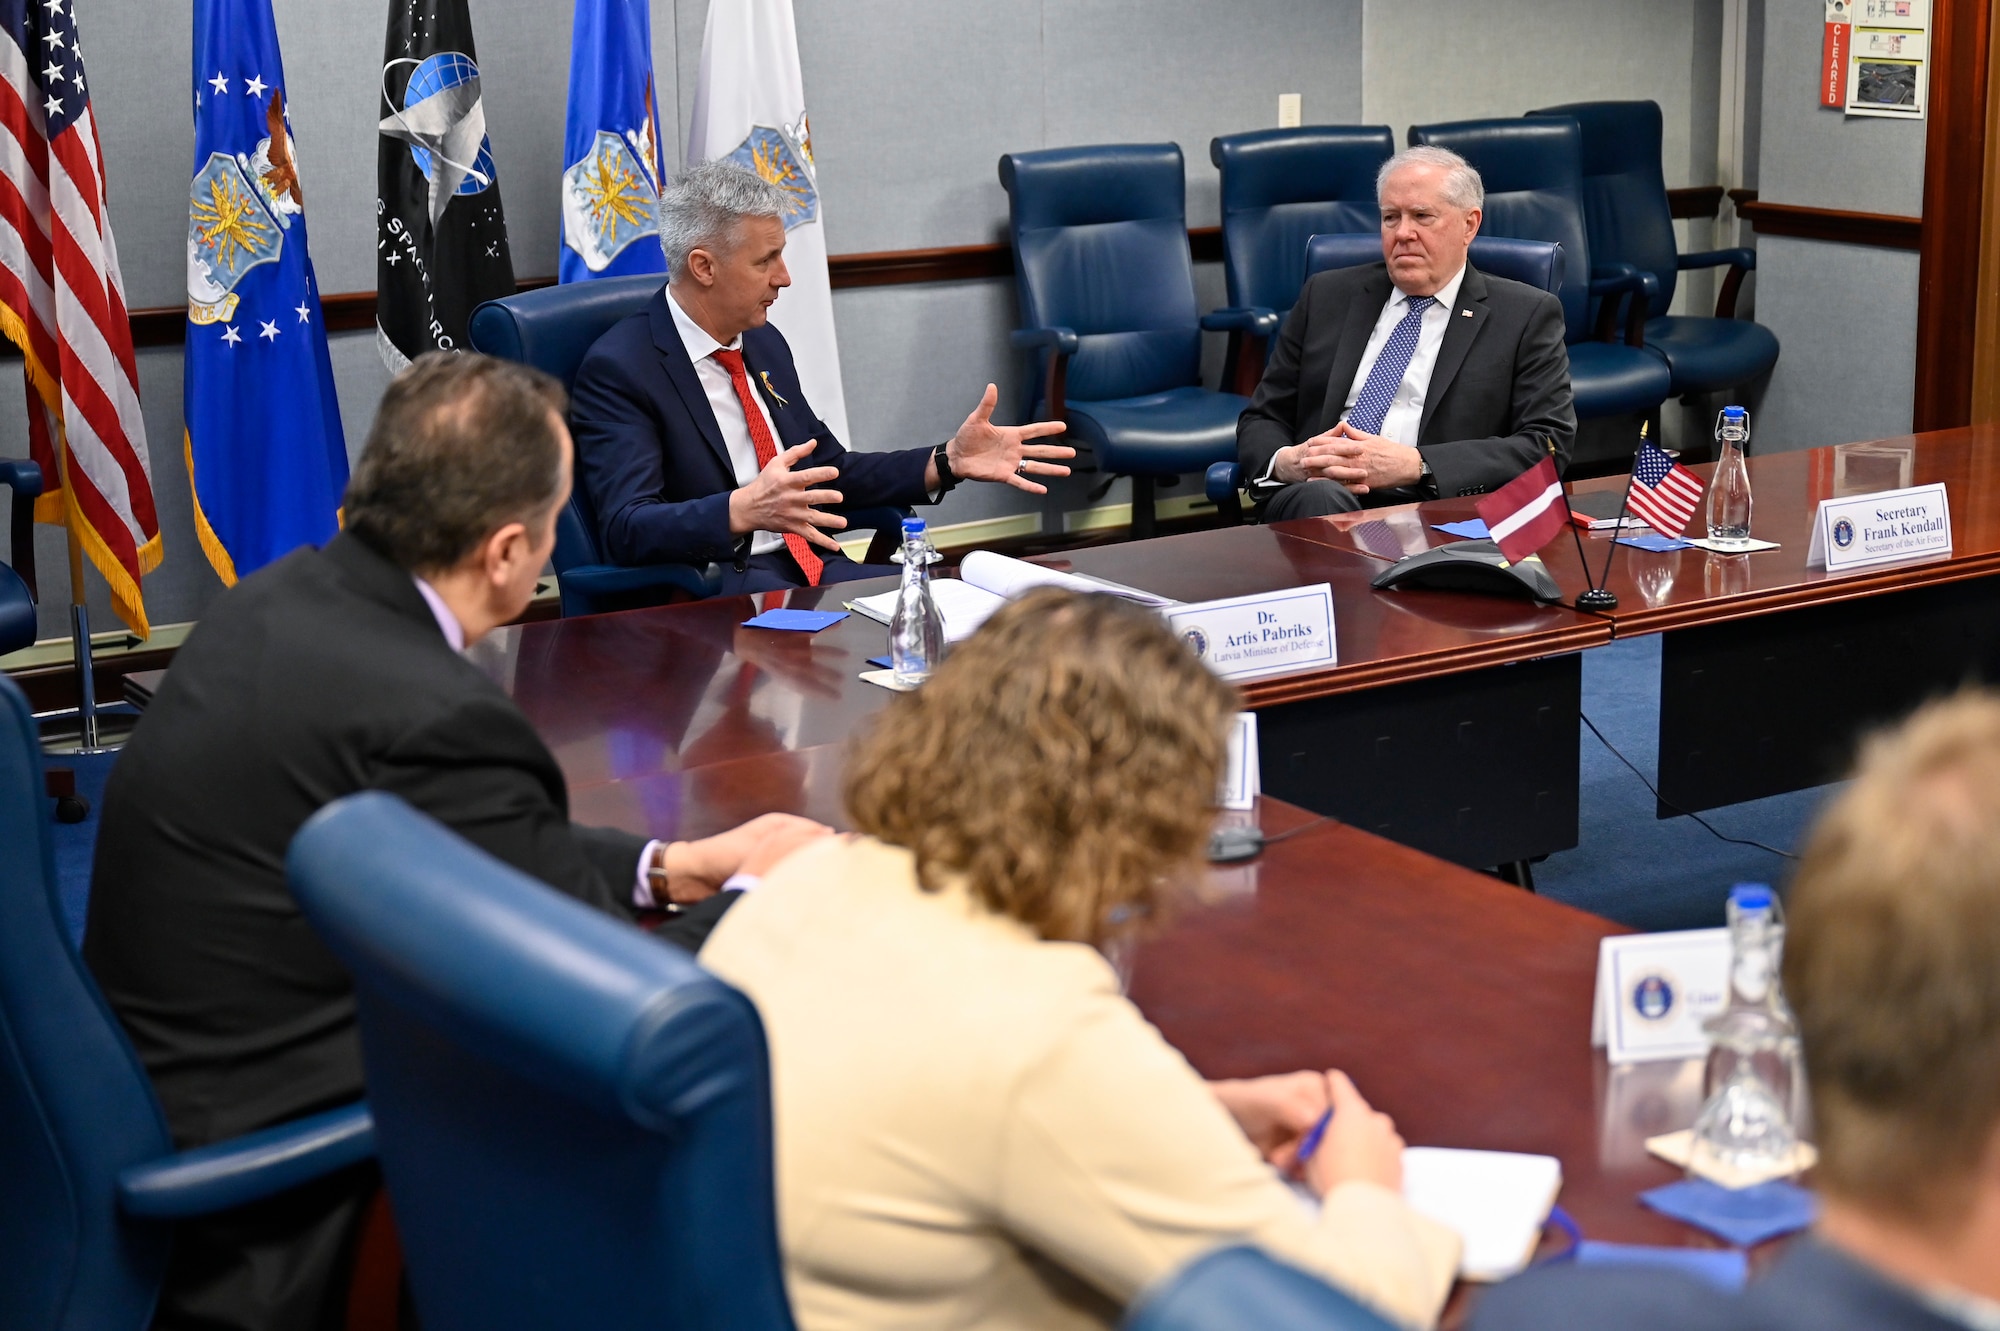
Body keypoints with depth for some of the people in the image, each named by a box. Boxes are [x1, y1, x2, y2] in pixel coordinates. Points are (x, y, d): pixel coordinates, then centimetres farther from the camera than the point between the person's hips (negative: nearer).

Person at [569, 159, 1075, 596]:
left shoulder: (765, 344, 17)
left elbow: (829, 472, 25)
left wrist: (948, 461, 11)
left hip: (814, 568, 8)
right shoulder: (618, 370, -8)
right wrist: (744, 510, -37)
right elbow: (626, 528, -19)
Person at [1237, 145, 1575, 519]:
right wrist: (1284, 461, -7)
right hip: (1315, 497, 1)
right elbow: (1261, 420, 20)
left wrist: (1416, 467, -14)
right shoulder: (1327, 297, 20)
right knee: (1322, 498, -36)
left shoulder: (1528, 316, 10)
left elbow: (1548, 445, -1)